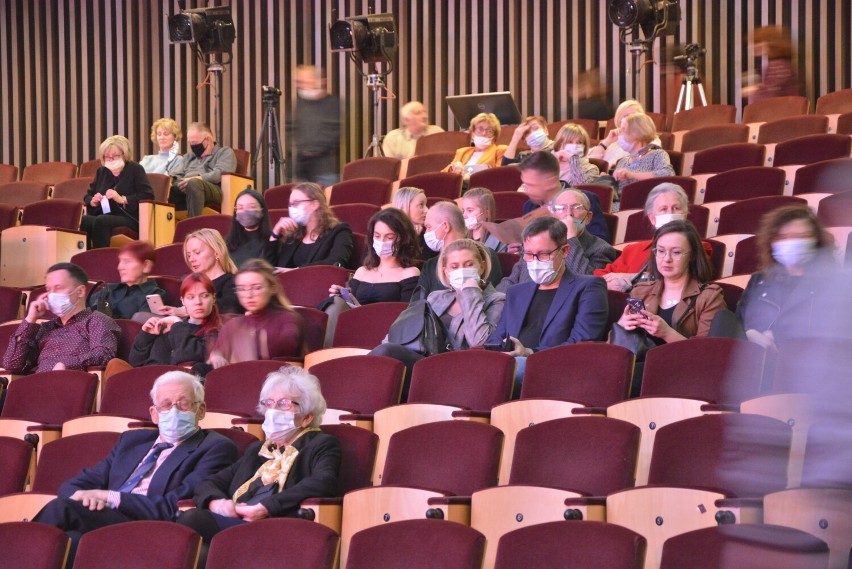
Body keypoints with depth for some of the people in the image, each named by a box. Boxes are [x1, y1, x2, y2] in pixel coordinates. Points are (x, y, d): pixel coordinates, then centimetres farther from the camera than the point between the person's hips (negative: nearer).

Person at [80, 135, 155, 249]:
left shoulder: (135, 170, 5)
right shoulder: (101, 171, 21)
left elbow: (148, 196, -6)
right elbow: (87, 196, 24)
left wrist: (122, 199, -16)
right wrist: (93, 201, -2)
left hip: (129, 219, -5)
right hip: (103, 216, 5)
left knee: (101, 221, -37)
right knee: (82, 221, -30)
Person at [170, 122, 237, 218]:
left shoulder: (225, 152, 16)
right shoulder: (188, 156, 37)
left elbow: (220, 174, -2)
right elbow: (177, 175, 24)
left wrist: (196, 178, -15)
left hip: (213, 189, -5)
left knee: (194, 183, -41)